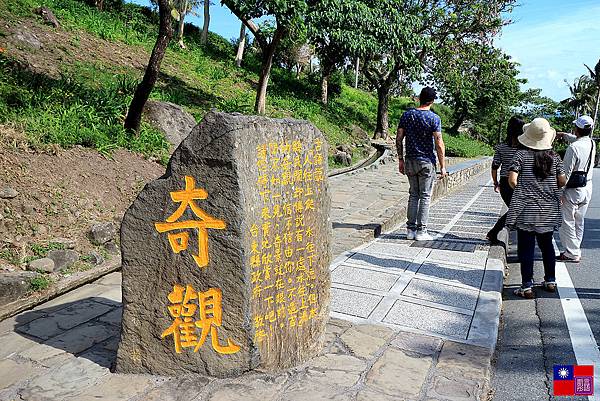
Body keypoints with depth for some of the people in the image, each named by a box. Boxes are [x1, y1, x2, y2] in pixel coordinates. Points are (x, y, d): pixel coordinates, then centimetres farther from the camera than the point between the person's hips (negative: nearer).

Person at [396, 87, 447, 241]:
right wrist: (443, 166, -6)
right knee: (425, 196, 3)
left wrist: (401, 160, 11)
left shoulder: (406, 115, 3)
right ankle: (421, 231, 6)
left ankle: (410, 230, 14)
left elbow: (399, 139, 3)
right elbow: (439, 144, -12)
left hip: (410, 161, 4)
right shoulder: (434, 118, -9)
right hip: (427, 162, -4)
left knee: (413, 195, 13)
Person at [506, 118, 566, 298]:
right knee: (547, 245, 18)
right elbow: (562, 182, 2)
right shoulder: (554, 156, 2)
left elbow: (512, 180, -14)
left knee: (526, 248, 1)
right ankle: (550, 281, 29)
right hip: (549, 210, 4)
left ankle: (527, 287, 4)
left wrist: (523, 190, 6)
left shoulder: (521, 154, -7)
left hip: (526, 210, -4)